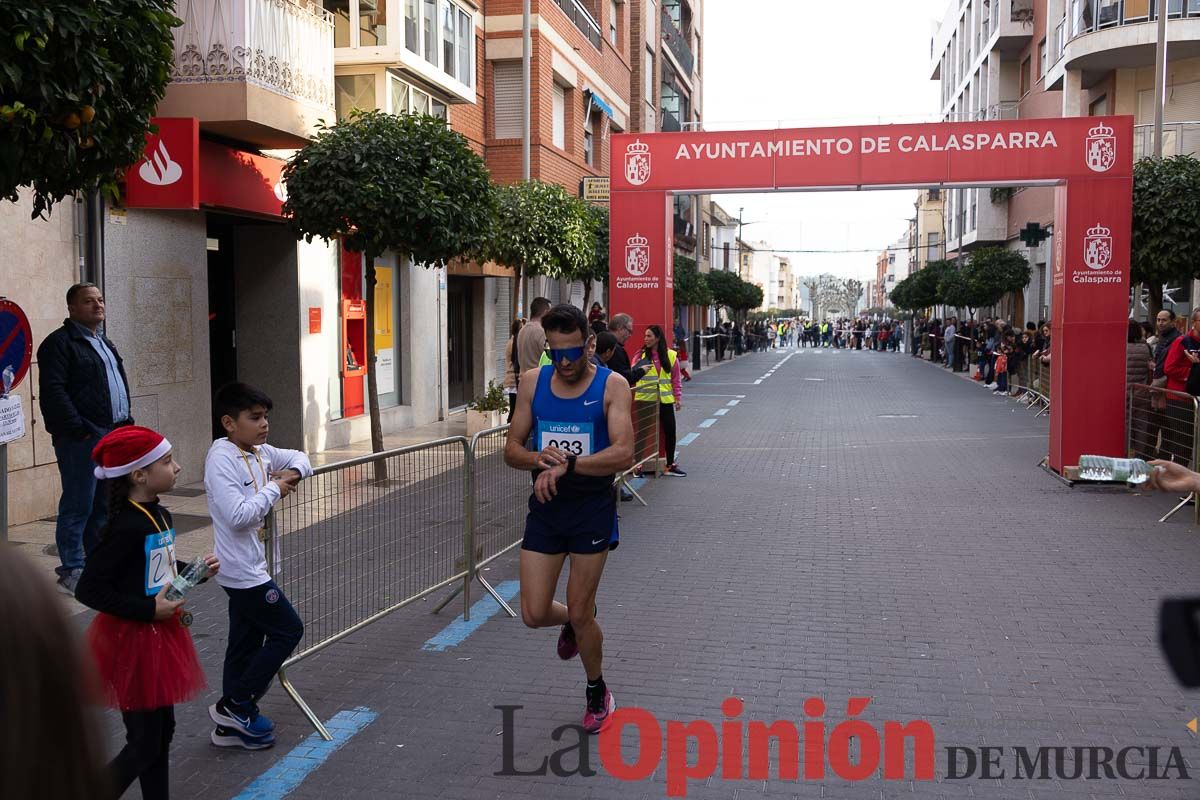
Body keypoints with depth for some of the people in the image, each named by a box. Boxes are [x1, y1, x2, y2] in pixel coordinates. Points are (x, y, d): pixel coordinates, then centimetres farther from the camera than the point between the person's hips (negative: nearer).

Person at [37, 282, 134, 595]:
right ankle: (72, 573, 2)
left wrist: (126, 424, 16)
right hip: (82, 440, -9)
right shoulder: (60, 343, -7)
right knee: (78, 506, -5)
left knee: (104, 505, 13)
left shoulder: (104, 343, 21)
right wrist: (78, 429, -20)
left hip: (115, 437, 9)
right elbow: (53, 391, -16)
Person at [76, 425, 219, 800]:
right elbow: (88, 589, -24)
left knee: (162, 731, 18)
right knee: (144, 744, -1)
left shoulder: (159, 516, 4)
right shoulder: (126, 527, -23)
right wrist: (150, 610, -21)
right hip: (132, 641, -9)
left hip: (159, 634, 9)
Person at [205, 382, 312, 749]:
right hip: (241, 570, -9)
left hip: (249, 569, 9)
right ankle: (234, 705, 7)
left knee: (246, 643, 14)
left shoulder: (260, 452, 6)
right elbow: (237, 515, -29)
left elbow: (299, 458, 21)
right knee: (288, 629, -3)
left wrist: (294, 471, -1)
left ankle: (232, 724, 25)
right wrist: (274, 489, -18)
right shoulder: (222, 458, -20)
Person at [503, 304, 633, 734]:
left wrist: (566, 465, -29)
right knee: (534, 614, 1)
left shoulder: (612, 385, -9)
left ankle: (597, 693, 32)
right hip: (545, 507, 4)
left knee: (580, 614, 5)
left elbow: (623, 453, -20)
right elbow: (512, 450, 5)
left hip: (592, 509, -3)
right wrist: (539, 459, -17)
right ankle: (572, 623, 39)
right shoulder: (533, 382, 2)